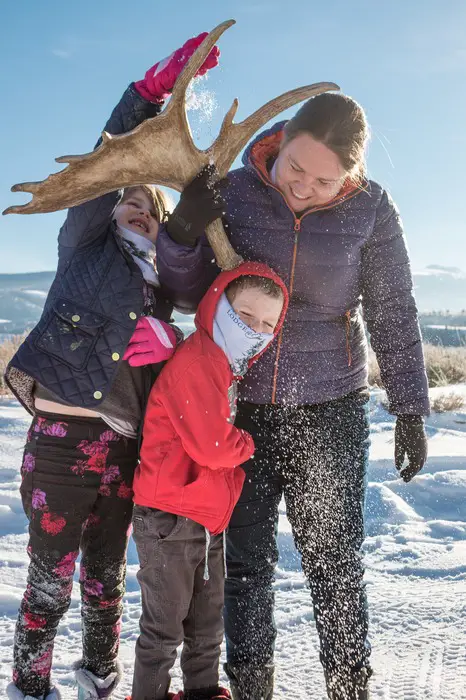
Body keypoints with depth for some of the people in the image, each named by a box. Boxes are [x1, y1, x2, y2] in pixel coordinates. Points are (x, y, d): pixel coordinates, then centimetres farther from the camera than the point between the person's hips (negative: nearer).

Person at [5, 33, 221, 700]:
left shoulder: (158, 286, 18)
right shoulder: (84, 244, 5)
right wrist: (156, 87, -17)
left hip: (125, 447, 5)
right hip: (63, 437, -5)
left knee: (106, 579, 16)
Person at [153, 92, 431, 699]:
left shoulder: (370, 209, -7)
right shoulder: (235, 192, -6)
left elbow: (393, 313, 1)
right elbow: (186, 290, 0)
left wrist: (410, 410, 2)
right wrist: (184, 233, -20)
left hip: (331, 410, -1)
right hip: (242, 404, 1)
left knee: (334, 559, 8)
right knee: (246, 556, 9)